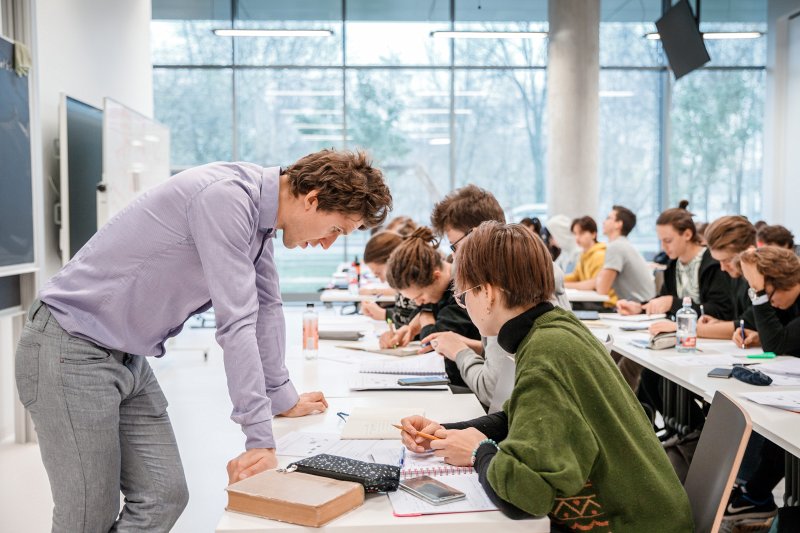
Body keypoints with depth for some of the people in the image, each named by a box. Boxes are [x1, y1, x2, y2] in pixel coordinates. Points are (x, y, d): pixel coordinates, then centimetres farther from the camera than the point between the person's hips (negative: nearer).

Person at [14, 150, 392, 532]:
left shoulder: (258, 212, 5)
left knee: (165, 498, 4)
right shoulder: (226, 198, -25)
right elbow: (236, 322, -28)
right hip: (72, 349, -9)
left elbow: (265, 307, 14)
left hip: (129, 358, 9)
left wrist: (284, 399, 20)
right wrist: (261, 440, -25)